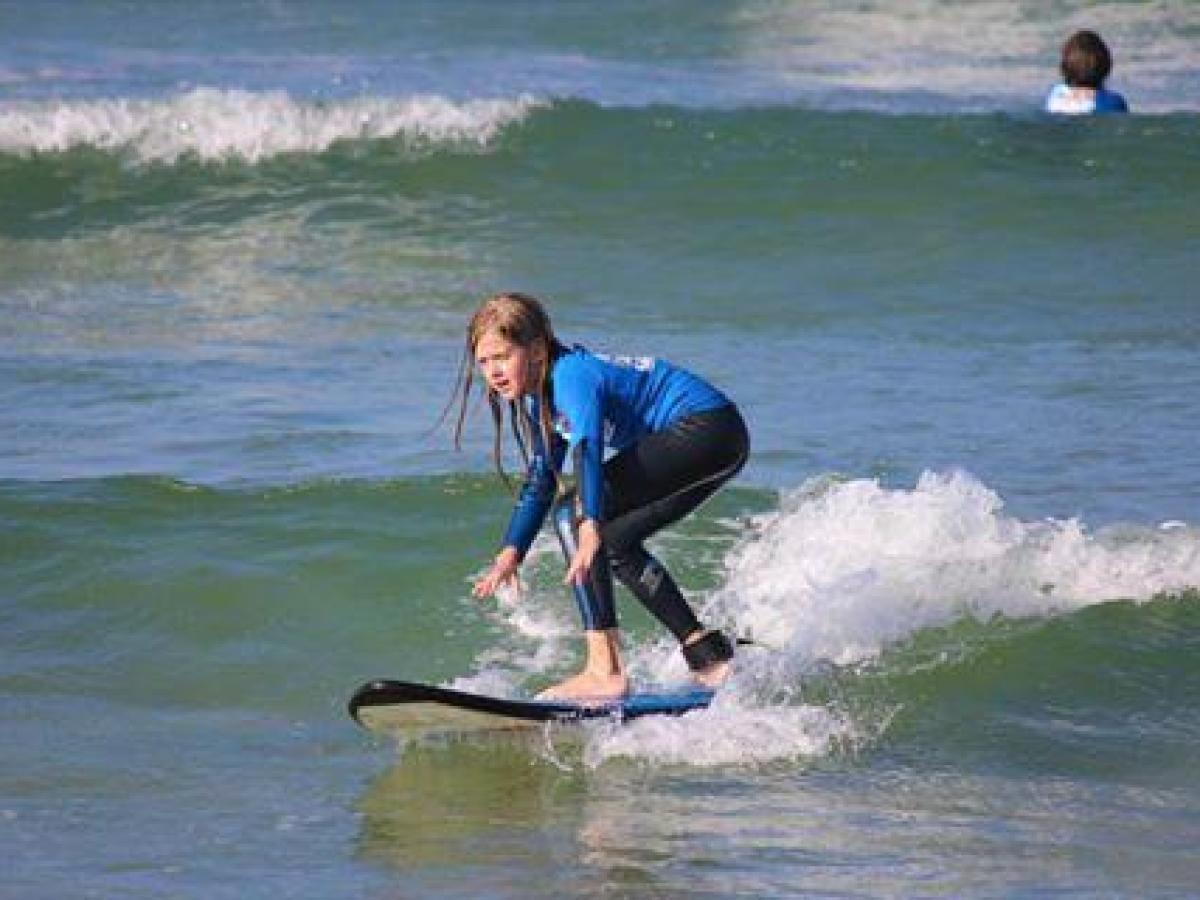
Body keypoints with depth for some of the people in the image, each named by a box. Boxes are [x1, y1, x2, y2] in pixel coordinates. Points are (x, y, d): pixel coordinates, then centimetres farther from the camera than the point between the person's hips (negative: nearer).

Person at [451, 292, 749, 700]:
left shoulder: (571, 374, -17)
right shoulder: (539, 394, 13)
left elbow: (587, 449, -34)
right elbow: (540, 481, 18)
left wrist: (589, 528, -48)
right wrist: (511, 552, 6)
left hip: (707, 427, -10)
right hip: (716, 445, 10)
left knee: (572, 512, -16)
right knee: (613, 542, 14)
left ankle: (604, 670, -22)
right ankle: (709, 655, 19)